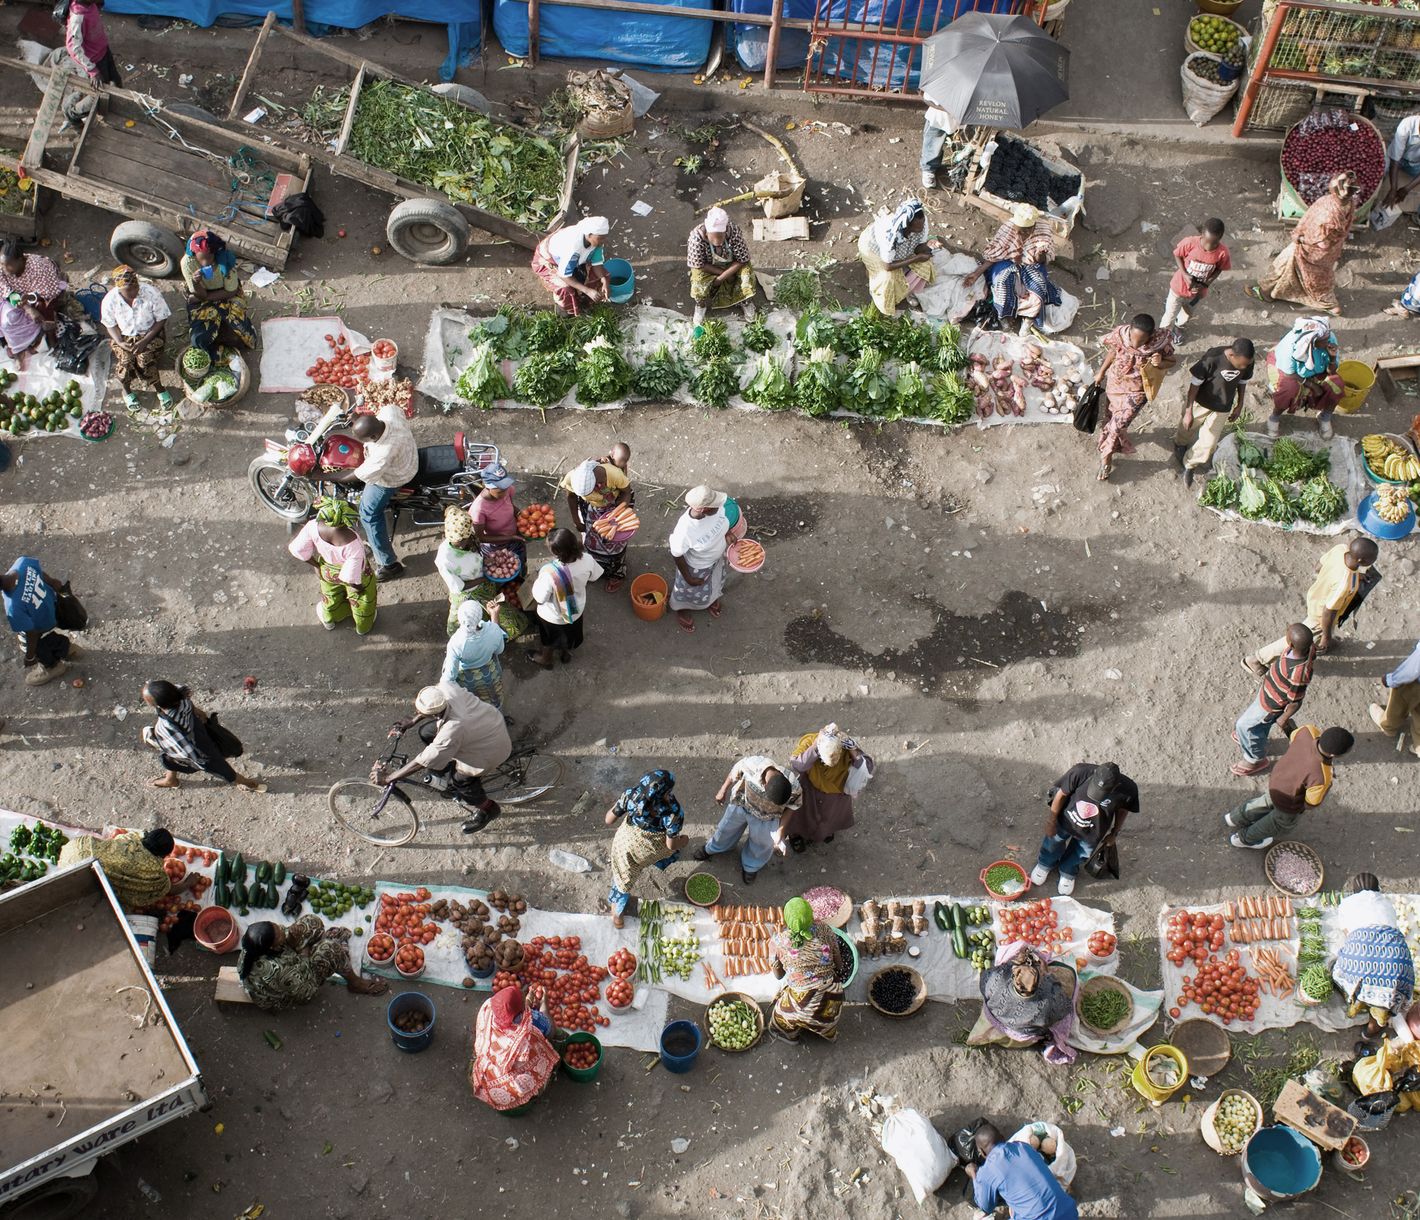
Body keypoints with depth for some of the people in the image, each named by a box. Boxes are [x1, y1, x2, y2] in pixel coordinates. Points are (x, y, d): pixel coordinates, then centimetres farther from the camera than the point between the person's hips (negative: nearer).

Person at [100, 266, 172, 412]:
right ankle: (127, 390, 5)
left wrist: (145, 341, -20)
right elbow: (110, 324, 0)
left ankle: (159, 389, -3)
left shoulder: (150, 293, -21)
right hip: (124, 336, 1)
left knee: (145, 358, -28)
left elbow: (161, 320, -12)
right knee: (125, 360, -25)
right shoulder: (110, 300, -15)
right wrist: (120, 342, -18)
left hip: (149, 333, -1)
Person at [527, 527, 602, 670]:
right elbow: (594, 577, -7)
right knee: (570, 634, 35)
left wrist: (538, 579, -12)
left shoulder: (549, 573, -43)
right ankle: (566, 653, 64)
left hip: (553, 616, -3)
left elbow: (539, 598, -27)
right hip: (576, 610, 3)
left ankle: (545, 659, 59)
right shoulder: (587, 559, -29)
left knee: (548, 638, 31)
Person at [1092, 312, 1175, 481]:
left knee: (1118, 424, -4)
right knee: (1111, 417, 23)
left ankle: (1106, 456, 24)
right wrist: (1101, 372, 10)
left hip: (1136, 391, -3)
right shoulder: (1120, 334, -26)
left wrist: (1160, 363, -33)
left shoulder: (1160, 343, -30)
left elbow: (1172, 361, -10)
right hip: (1115, 383, 3)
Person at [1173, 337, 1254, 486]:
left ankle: (1189, 465, 31)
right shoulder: (1212, 358, -34)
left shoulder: (1247, 363, -20)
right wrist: (1188, 411, -20)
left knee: (1209, 443, 3)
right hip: (1200, 403, -2)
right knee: (1187, 429, 25)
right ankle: (1180, 443, 60)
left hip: (1222, 409, 2)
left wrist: (1239, 405, 12)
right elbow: (1195, 383, -23)